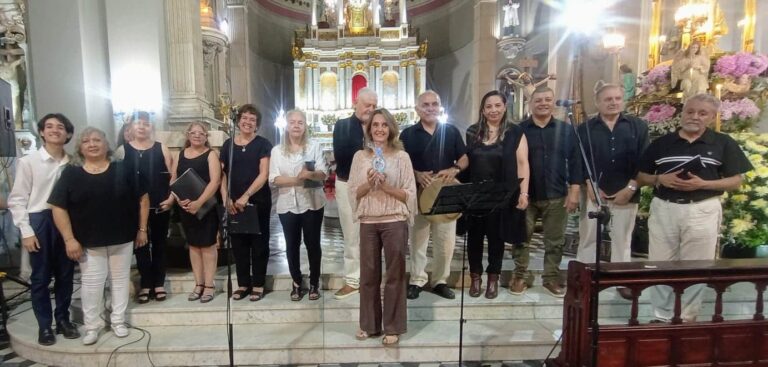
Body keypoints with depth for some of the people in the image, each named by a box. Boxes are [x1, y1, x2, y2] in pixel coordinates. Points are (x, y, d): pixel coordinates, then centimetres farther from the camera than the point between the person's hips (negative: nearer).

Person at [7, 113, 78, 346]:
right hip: (40, 222, -2)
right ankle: (44, 325, 22)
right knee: (41, 277, 7)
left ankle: (63, 319, 28)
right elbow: (17, 200, -3)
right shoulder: (28, 162, -4)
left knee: (65, 275, 11)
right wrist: (26, 231, -8)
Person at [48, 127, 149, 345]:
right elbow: (58, 207, -3)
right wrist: (69, 239, -9)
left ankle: (118, 321, 27)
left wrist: (142, 229, -1)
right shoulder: (71, 174, -2)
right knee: (91, 282, 7)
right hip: (88, 241, 0)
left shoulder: (123, 170, -2)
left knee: (120, 279, 11)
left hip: (122, 238, 1)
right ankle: (92, 325, 24)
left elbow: (142, 198, 1)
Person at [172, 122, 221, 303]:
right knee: (193, 245, 11)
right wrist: (179, 199, -11)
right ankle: (198, 284, 21)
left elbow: (215, 181, -15)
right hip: (186, 207, 5)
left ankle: (209, 285, 11)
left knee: (208, 244, 1)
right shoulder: (180, 155, 10)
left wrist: (199, 202, -24)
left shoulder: (211, 154, -4)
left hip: (207, 206, -5)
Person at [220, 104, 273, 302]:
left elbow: (264, 174, -10)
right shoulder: (228, 144, 9)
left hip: (258, 201, -3)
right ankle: (243, 284, 23)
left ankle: (258, 285, 15)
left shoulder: (263, 144, -1)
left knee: (259, 242, 4)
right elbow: (222, 174, 8)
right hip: (233, 203, 4)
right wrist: (226, 198, -7)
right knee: (238, 243, 10)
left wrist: (246, 196, -20)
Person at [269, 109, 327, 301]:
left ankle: (314, 283, 19)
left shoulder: (314, 146, 3)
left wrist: (311, 174, -28)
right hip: (287, 204, 1)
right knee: (292, 245, 8)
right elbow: (273, 179, -4)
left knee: (313, 243, 5)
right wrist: (296, 179, -19)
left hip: (312, 203, -1)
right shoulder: (277, 150, 5)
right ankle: (296, 284, 21)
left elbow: (323, 174, -6)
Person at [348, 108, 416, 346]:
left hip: (394, 222, -2)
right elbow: (354, 193, 5)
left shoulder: (401, 156, -1)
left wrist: (386, 186, -16)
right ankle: (369, 324, 26)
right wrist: (368, 184, -13)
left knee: (394, 274, 6)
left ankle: (393, 327, 19)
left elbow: (409, 194, -3)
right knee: (368, 274, 10)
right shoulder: (360, 156, 6)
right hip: (368, 222, 3)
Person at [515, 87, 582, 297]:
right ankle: (520, 276, 18)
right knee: (522, 238, 5)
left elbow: (574, 162, 3)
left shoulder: (566, 130, 4)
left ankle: (551, 278, 23)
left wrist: (574, 191, -4)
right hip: (526, 196, -1)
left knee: (555, 241, 10)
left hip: (556, 196, 1)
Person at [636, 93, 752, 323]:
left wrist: (702, 184, -14)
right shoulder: (661, 143, 7)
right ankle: (662, 317, 20)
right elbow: (641, 177, 10)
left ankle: (687, 318, 20)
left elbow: (736, 181, 2)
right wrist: (661, 179, -10)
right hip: (663, 209, 2)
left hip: (703, 211, -1)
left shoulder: (724, 144, 3)